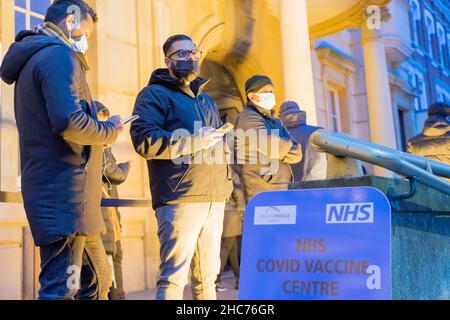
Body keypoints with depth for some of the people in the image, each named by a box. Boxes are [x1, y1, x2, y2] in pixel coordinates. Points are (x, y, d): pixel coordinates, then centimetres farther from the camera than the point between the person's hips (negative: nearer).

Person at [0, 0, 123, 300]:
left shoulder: (34, 58, 22)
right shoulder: (58, 54, -10)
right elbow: (69, 122, -25)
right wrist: (111, 129, -7)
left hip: (58, 193, 11)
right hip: (65, 194, -11)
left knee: (99, 281, 18)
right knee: (62, 289, -8)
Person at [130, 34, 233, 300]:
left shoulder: (207, 100, 27)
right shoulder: (154, 94, 3)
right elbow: (143, 140, -12)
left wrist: (226, 181, 14)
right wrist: (193, 140, -16)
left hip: (215, 199, 7)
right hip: (180, 199, -7)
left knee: (208, 274, 11)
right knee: (174, 275, -9)